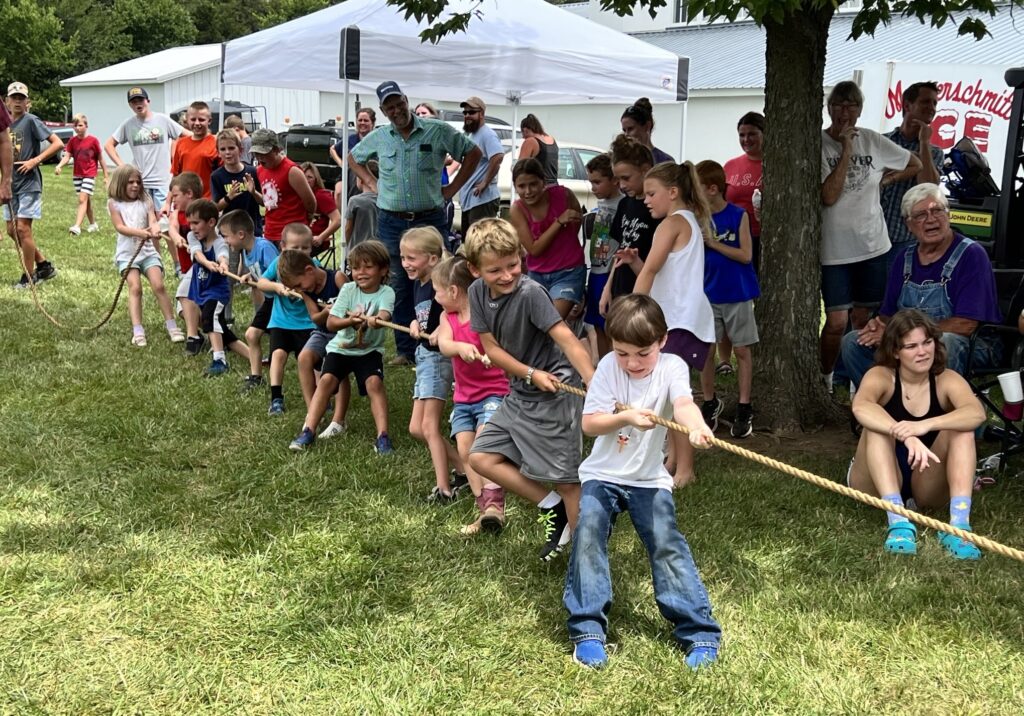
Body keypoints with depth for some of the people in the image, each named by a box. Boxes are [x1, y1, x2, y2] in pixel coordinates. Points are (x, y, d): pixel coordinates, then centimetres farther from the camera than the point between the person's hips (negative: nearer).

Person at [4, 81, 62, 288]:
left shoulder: (30, 121, -8)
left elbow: (58, 143, -13)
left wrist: (35, 160, -19)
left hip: (29, 183, -7)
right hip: (11, 183, 7)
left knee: (23, 228, -8)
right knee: (12, 230, 8)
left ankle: (28, 277, 2)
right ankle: (44, 266, 20)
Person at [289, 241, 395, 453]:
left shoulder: (386, 293, -12)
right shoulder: (348, 290, -7)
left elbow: (385, 314, -35)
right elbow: (330, 323, -15)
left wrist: (376, 320, -59)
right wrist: (349, 320, -36)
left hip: (369, 349, -1)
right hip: (341, 347, 2)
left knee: (374, 382, -24)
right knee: (326, 379, -18)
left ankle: (382, 436, -19)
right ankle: (308, 432, -14)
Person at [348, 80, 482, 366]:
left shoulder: (439, 131, -3)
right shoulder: (378, 138, 6)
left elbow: (473, 153, 4)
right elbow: (353, 159, 24)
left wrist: (452, 188, -1)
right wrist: (373, 184, 9)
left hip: (430, 219, -3)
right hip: (391, 222, 3)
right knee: (399, 288, 6)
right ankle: (406, 350, 14)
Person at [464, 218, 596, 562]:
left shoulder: (530, 293, -21)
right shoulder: (478, 292, -2)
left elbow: (567, 340, -28)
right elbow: (492, 347, 0)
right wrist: (531, 374, -15)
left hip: (554, 395, -8)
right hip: (521, 393, 8)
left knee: (567, 481, -4)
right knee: (481, 458, 8)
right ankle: (551, 508, 15)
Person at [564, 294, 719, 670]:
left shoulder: (672, 367, -12)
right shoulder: (609, 367, -9)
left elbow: (683, 404, -34)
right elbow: (589, 423, -13)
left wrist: (697, 427, -57)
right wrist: (625, 417, -32)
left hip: (649, 479, -1)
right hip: (603, 474, 1)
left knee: (667, 544, -13)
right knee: (588, 531, -19)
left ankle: (699, 632, -5)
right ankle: (587, 629, -11)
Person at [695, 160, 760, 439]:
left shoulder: (738, 216, -8)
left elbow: (745, 255, -13)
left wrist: (712, 242, -16)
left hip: (737, 294, -3)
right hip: (708, 294, 3)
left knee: (742, 350, 4)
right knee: (706, 350, 6)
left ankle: (744, 408, 11)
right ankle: (709, 403, 22)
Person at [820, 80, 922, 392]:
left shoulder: (872, 141, 2)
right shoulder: (819, 144, -9)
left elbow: (915, 165, 14)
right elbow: (828, 196, -20)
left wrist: (885, 180, 2)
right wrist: (847, 150, -20)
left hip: (871, 245, 4)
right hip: (834, 248, -3)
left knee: (862, 319, 11)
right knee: (837, 322, -5)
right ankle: (825, 381, 15)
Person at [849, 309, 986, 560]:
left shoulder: (947, 380, -8)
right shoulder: (881, 376, -12)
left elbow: (977, 413, -31)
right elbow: (860, 407, -36)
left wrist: (924, 426, -48)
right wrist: (906, 436, -53)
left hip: (927, 489, 1)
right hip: (878, 484, -1)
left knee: (962, 429, -23)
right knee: (877, 426, -29)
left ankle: (959, 525, -38)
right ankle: (898, 521, -43)